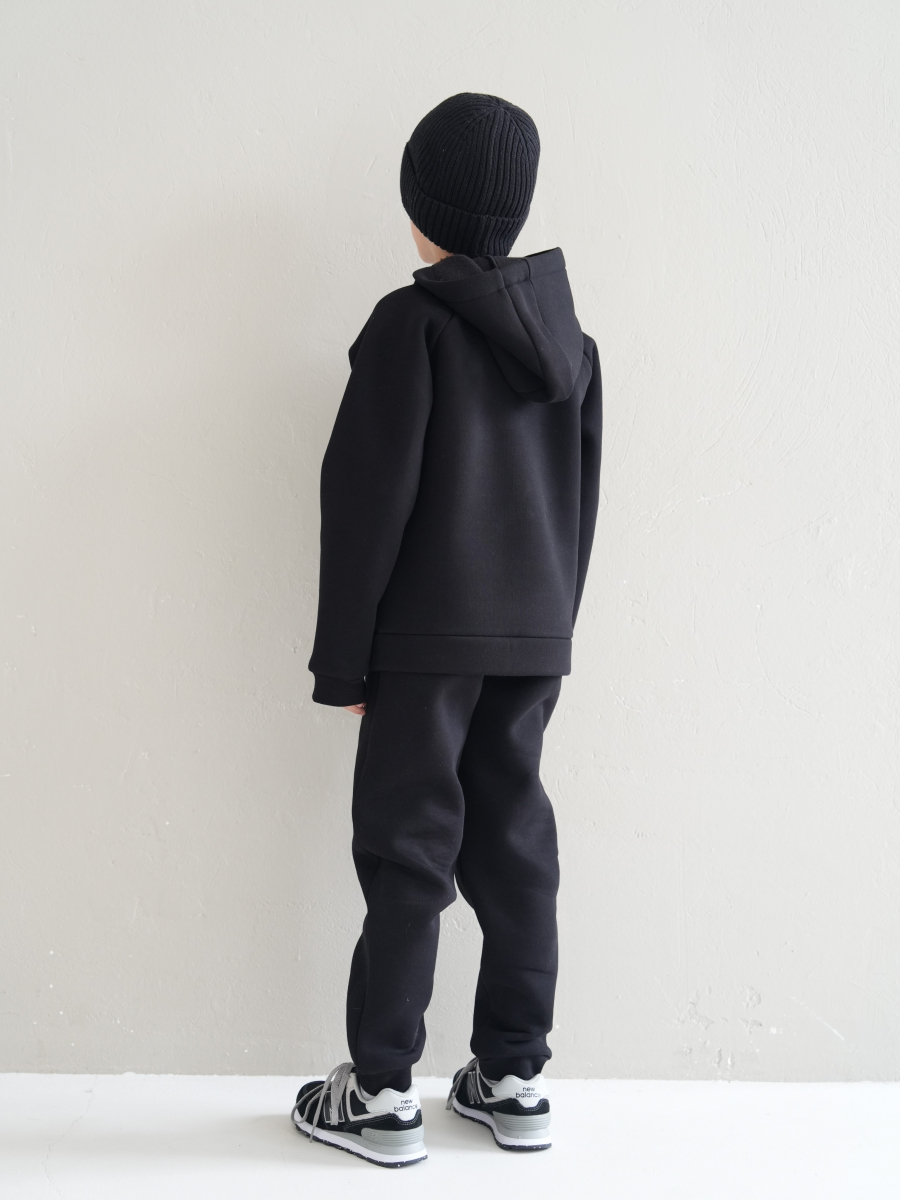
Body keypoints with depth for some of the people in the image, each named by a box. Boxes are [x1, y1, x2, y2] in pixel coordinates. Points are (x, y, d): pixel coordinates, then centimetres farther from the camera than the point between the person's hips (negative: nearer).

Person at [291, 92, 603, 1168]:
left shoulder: (412, 325, -10)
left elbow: (368, 502, -13)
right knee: (513, 845, 11)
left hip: (428, 637, -6)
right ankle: (514, 1080, 19)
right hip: (535, 637, 6)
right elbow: (582, 499, 13)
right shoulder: (567, 335, 10)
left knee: (407, 852, 1)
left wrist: (340, 660, -8)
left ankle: (382, 1096, 8)